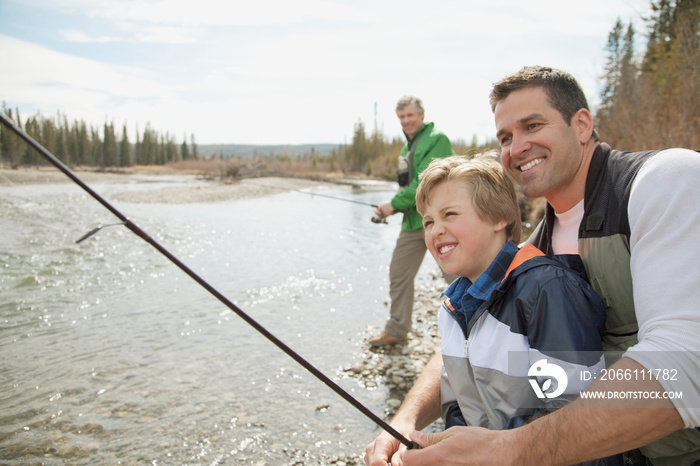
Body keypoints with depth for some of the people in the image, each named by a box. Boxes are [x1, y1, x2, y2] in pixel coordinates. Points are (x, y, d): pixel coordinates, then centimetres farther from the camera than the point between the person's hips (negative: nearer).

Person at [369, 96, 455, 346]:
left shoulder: (438, 139, -9)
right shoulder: (407, 148, 18)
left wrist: (395, 203, -15)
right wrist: (390, 209, 3)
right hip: (412, 221, 8)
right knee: (399, 274, 9)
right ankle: (397, 330, 22)